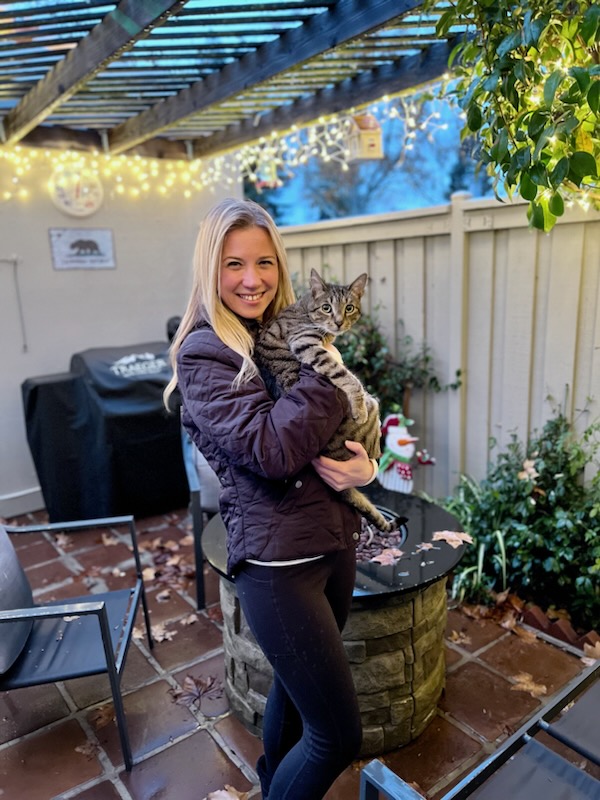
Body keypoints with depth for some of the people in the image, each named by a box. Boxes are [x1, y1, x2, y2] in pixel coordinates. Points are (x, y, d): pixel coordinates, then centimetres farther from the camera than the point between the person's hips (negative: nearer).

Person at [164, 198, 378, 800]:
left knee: (294, 691, 27)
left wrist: (364, 464, -12)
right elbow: (273, 448, -25)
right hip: (277, 562, -7)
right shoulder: (203, 354, -13)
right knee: (339, 734, 1)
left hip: (334, 542, 7)